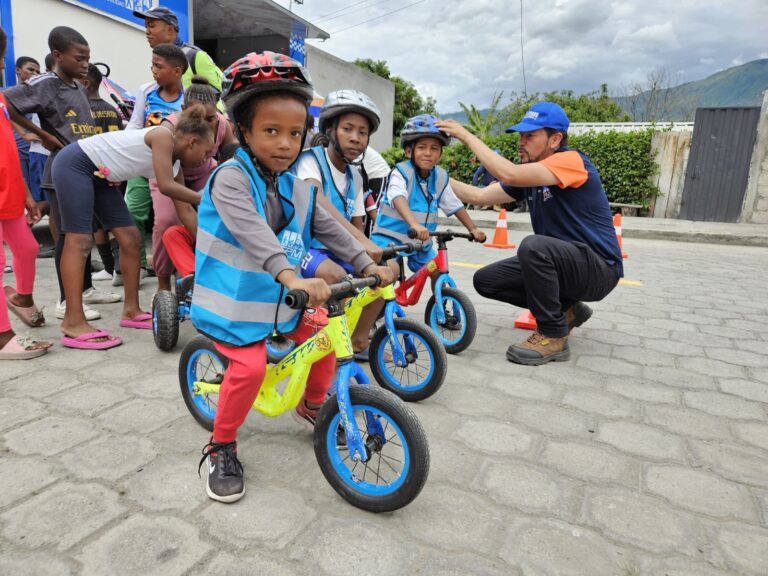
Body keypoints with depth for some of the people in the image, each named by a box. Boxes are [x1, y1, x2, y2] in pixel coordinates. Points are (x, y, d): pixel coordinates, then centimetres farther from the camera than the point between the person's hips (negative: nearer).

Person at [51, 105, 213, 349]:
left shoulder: (173, 163, 6)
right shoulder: (163, 136, -18)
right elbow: (166, 187, -27)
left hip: (99, 176, 9)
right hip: (74, 164, -9)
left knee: (130, 237, 3)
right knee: (80, 240, -15)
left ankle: (131, 310, 10)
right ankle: (73, 324, -15)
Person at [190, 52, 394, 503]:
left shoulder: (297, 186, 4)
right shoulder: (231, 178, -19)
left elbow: (329, 228, 8)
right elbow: (254, 234, -36)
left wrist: (368, 265, -2)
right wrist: (291, 276, -51)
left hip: (283, 296, 7)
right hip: (236, 301, -7)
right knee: (250, 367, -21)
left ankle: (313, 406, 33)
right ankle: (222, 447, 5)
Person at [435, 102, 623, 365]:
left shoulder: (572, 161, -18)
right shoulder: (529, 175, 6)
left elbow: (509, 174, -32)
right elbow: (478, 196, 4)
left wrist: (466, 136, -23)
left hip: (598, 268, -8)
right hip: (560, 262, 8)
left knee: (533, 246, -36)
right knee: (486, 280, 0)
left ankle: (554, 336, -16)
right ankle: (565, 310, 13)